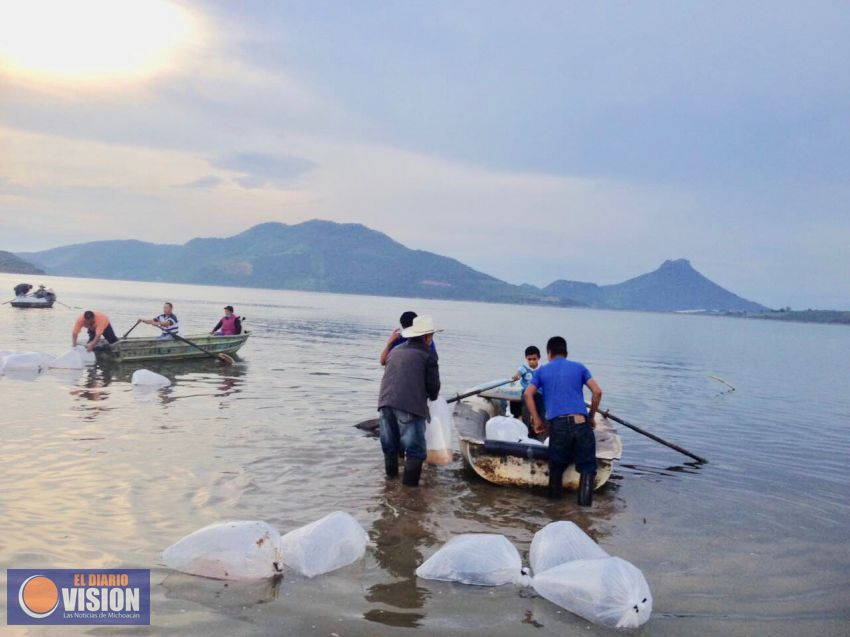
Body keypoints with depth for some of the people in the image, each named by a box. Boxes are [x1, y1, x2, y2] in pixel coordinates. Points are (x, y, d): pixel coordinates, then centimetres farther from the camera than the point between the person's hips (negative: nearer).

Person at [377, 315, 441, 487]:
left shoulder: (395, 351, 21)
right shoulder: (428, 353, 2)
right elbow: (433, 384, 2)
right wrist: (433, 396, 22)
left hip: (386, 402, 6)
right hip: (411, 406, -6)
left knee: (390, 446, 20)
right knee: (415, 449, 1)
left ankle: (391, 478, 32)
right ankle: (410, 485, -2)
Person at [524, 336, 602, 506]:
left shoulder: (542, 371, 18)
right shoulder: (579, 367, 18)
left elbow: (528, 394, 5)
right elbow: (597, 392, 9)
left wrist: (537, 420, 10)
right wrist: (591, 417, 19)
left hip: (558, 424, 0)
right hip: (581, 422, 0)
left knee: (557, 465, 18)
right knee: (587, 465, 9)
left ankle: (555, 494, 0)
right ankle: (585, 497, -13)